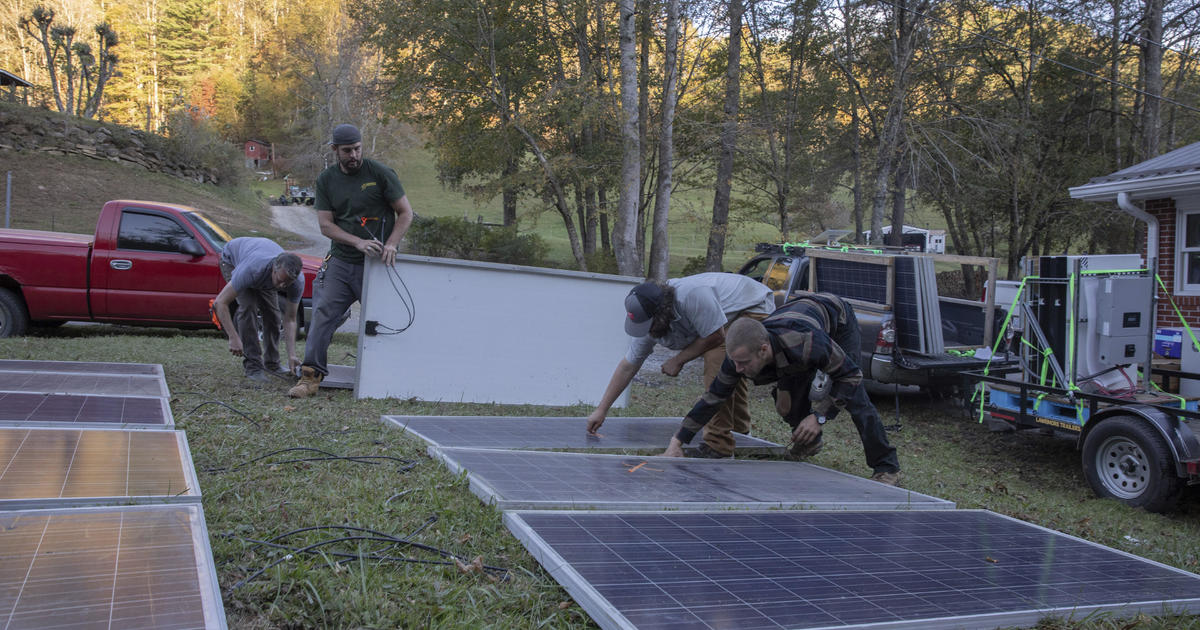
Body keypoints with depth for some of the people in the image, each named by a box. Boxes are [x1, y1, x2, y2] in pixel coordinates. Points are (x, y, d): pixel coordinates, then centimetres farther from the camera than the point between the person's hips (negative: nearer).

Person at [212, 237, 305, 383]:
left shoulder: (297, 281, -32)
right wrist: (234, 338, -45)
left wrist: (292, 355, -30)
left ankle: (271, 363, 11)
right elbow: (219, 302, -40)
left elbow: (290, 319, -21)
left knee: (271, 311, -7)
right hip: (232, 258, -4)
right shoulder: (252, 270, -47)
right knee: (248, 306, -22)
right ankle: (252, 364, -15)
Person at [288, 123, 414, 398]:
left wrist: (391, 245, -15)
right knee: (323, 314, -9)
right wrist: (358, 242, -15)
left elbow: (405, 213, 0)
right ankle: (311, 376, -8)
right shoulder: (326, 180, 7)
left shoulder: (380, 173, -2)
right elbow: (326, 224, 2)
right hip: (341, 261, 2)